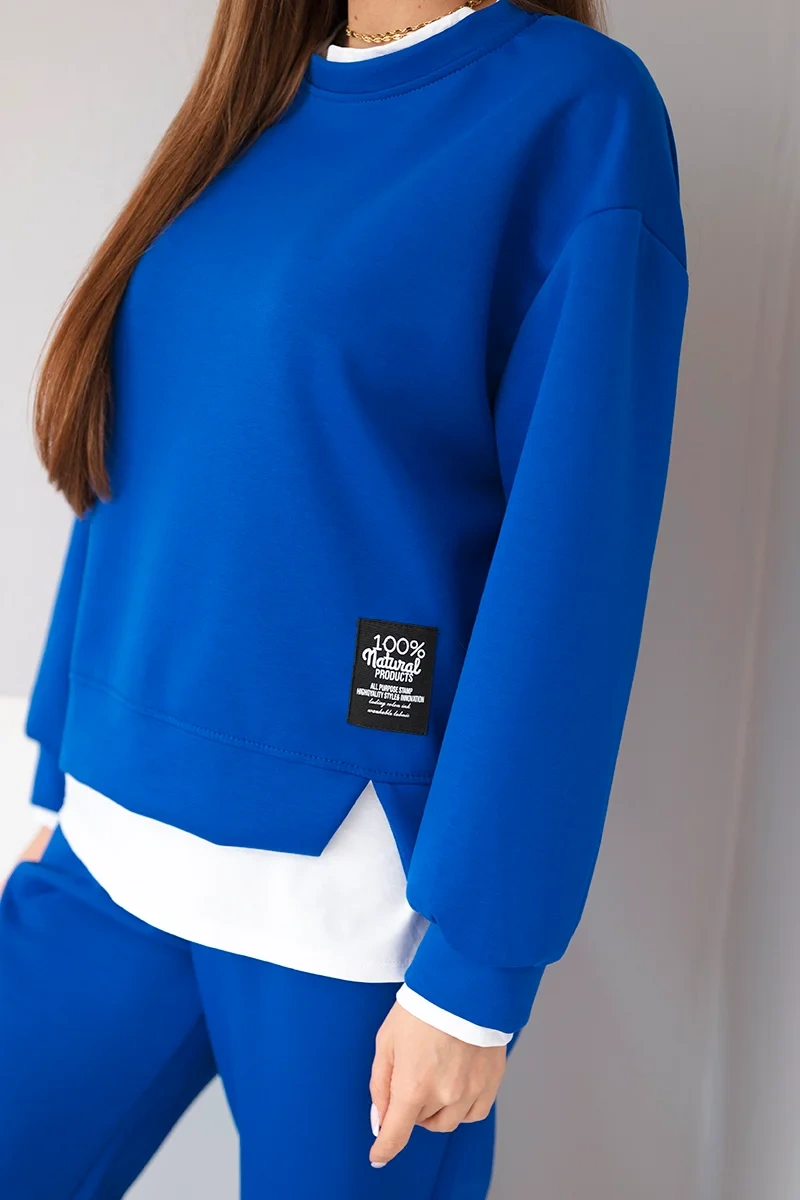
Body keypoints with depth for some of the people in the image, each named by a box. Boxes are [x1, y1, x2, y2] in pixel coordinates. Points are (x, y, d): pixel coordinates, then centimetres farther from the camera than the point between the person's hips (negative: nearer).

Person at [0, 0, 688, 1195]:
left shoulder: (577, 109, -8)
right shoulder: (248, 111, 11)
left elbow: (573, 560, -14)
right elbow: (135, 478, 12)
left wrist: (475, 967, -14)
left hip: (356, 884, -5)